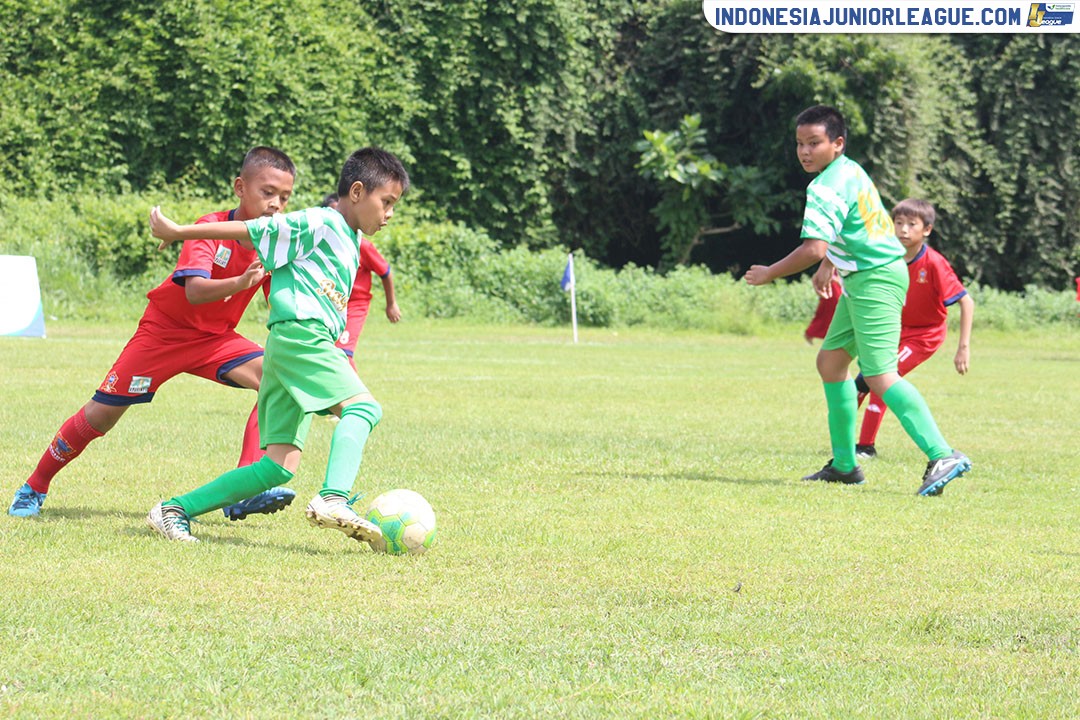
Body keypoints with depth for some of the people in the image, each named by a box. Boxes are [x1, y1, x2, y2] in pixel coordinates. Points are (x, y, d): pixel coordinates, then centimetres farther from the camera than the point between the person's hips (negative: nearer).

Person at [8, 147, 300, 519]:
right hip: (164, 330, -4)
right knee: (100, 415, -3)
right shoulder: (209, 229, -25)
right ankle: (34, 488, 20)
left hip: (215, 337, 4)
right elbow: (194, 291, -40)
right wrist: (239, 283, -58)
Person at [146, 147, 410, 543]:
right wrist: (179, 232, -2)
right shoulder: (320, 224, -2)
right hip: (300, 332, -9)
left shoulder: (350, 242, 25)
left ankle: (174, 510, 4)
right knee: (362, 407, -24)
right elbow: (250, 231, -4)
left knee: (280, 466, 1)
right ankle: (333, 498, -43)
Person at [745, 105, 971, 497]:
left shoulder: (825, 188, -17)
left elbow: (814, 248, -25)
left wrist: (769, 274, -12)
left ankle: (943, 456, -25)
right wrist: (829, 265, 34)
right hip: (863, 279, 11)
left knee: (880, 377, -17)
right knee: (830, 361, 16)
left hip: (875, 280, -11)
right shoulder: (849, 171, 14)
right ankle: (844, 464, 20)